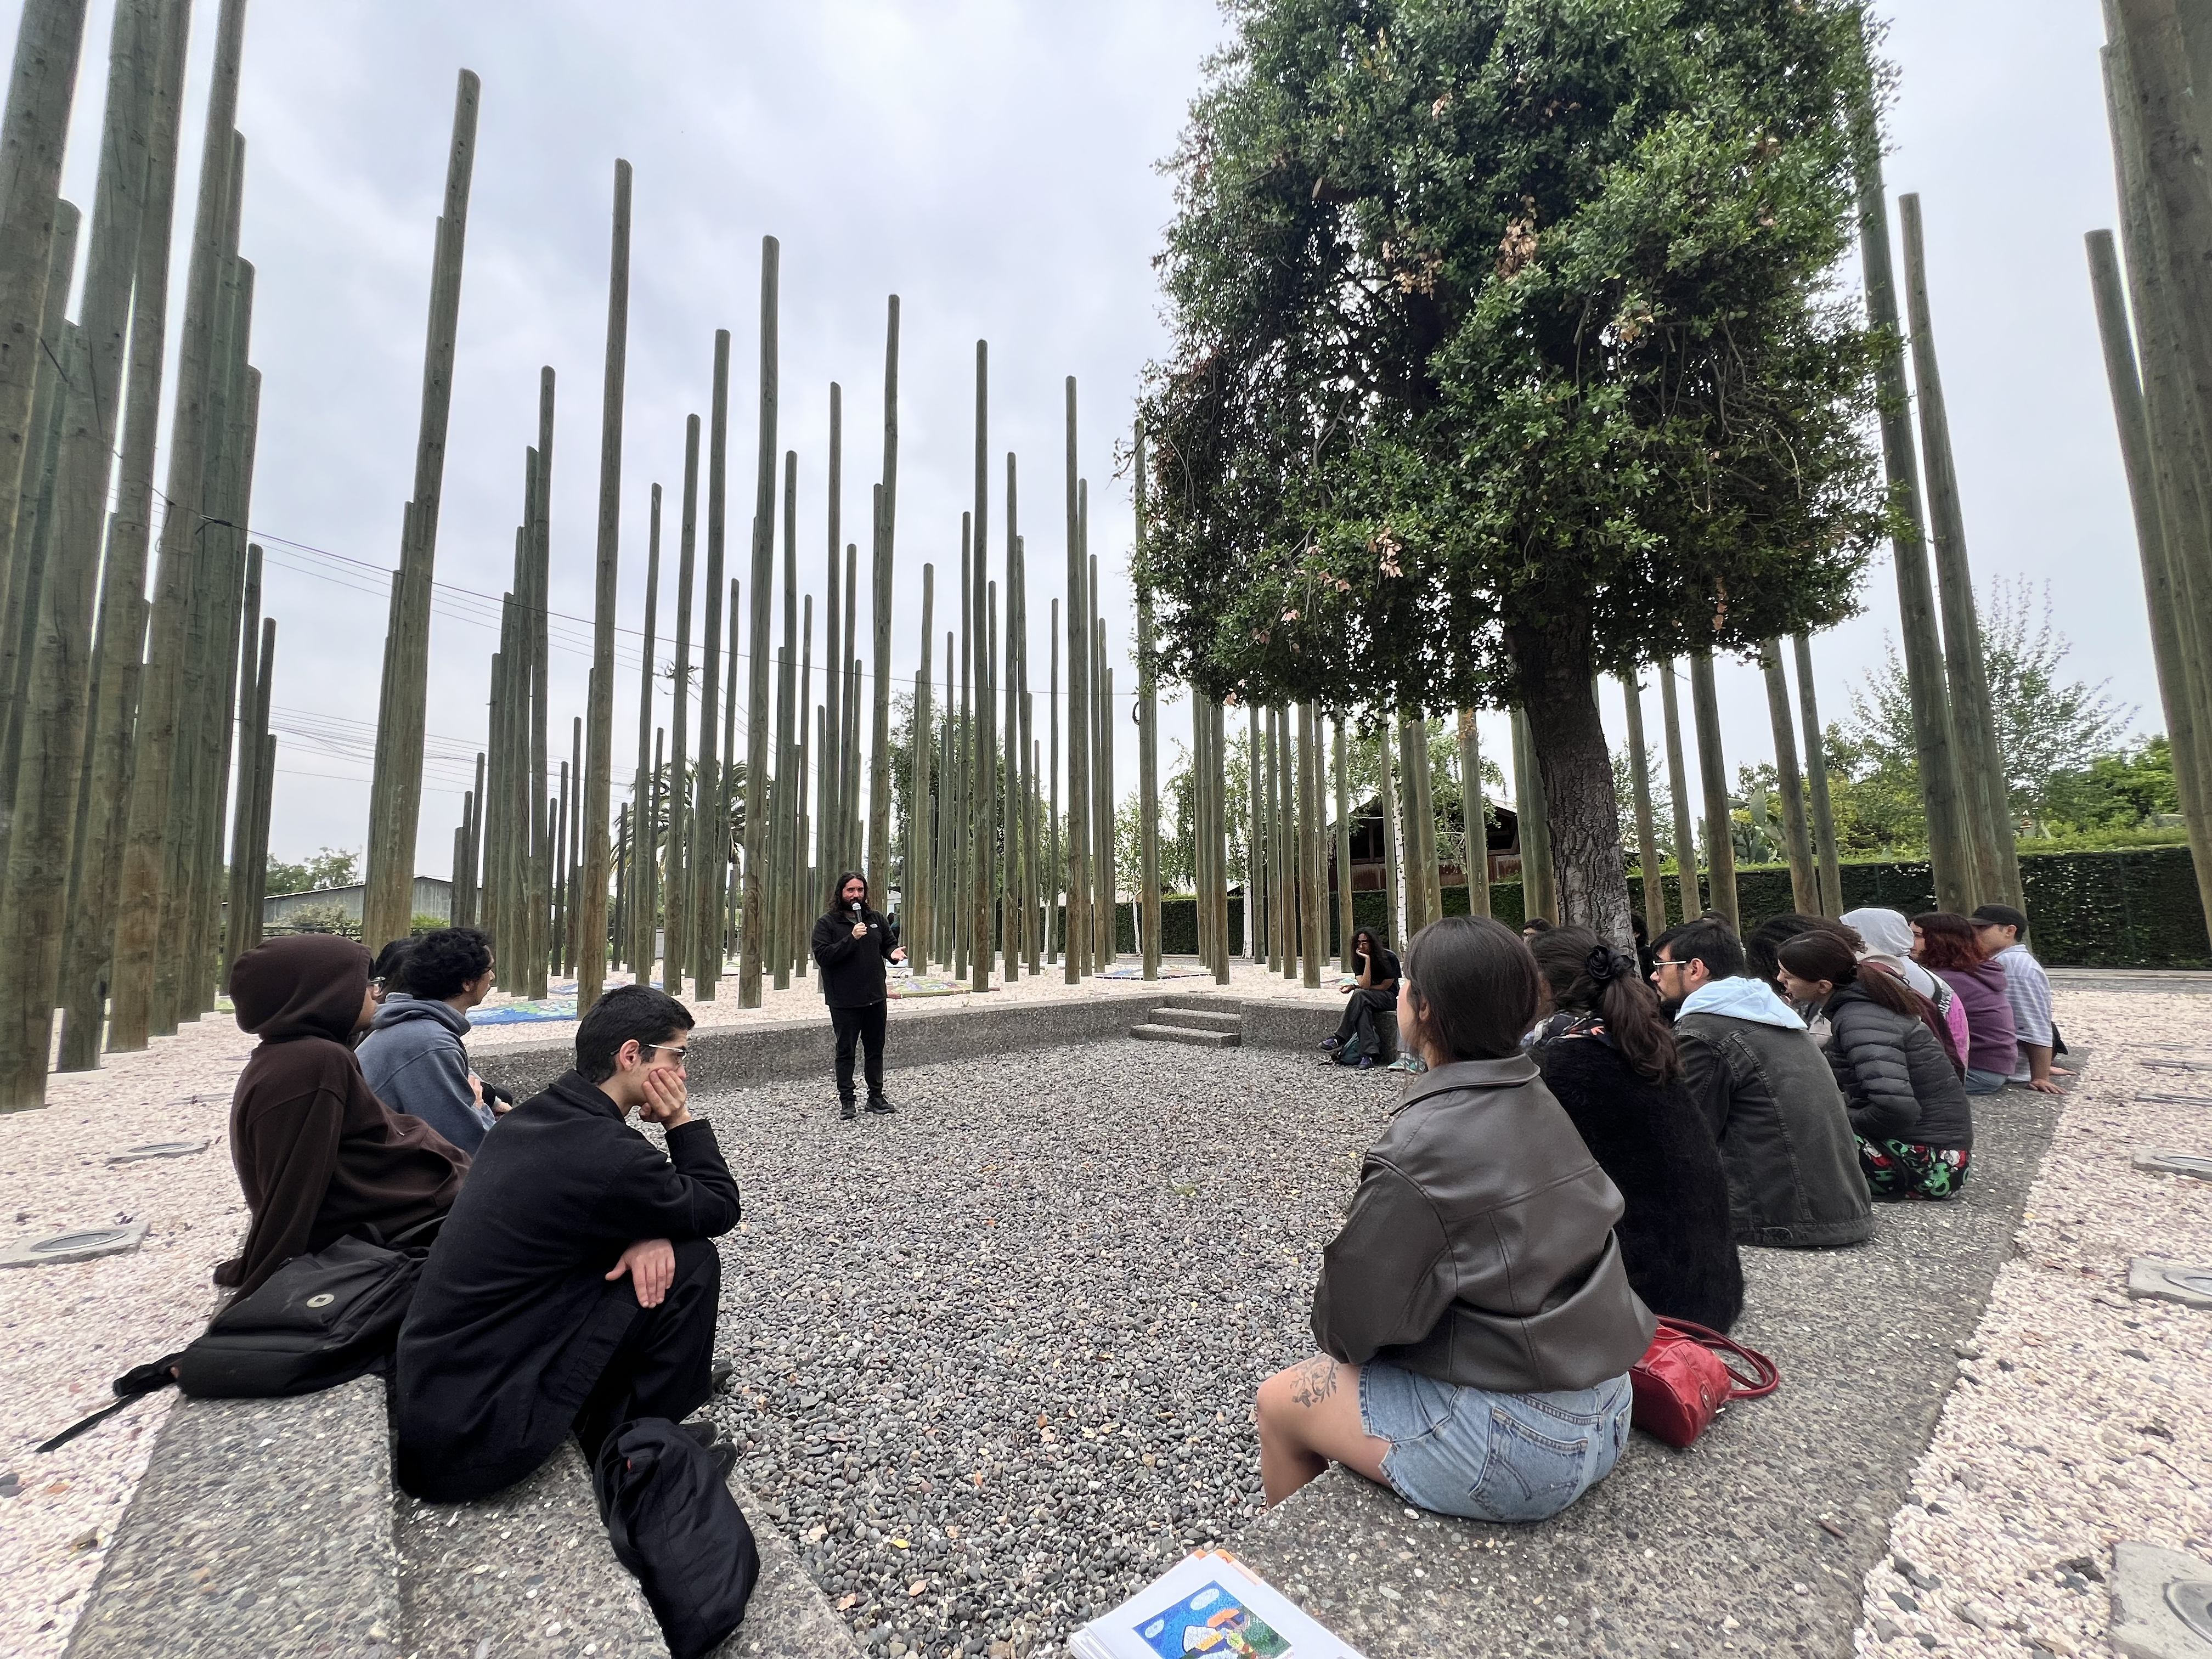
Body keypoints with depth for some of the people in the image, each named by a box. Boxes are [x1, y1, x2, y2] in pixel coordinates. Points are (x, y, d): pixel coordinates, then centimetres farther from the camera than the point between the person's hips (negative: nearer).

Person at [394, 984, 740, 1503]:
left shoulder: (529, 1117, 2)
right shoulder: (607, 1153, -25)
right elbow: (721, 1208, -10)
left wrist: (649, 1233, -8)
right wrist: (681, 1119, -5)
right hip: (476, 1442, -9)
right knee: (690, 1259, -9)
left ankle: (607, 1434, 25)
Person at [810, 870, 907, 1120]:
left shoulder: (876, 919, 8)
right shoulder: (827, 922, -6)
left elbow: (890, 942, 18)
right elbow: (822, 956, -16)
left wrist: (894, 952, -6)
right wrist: (851, 939, -24)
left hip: (876, 998, 5)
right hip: (845, 1001, -5)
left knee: (876, 1049, 13)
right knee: (846, 1051, 6)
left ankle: (876, 1097, 25)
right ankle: (846, 1100, 17)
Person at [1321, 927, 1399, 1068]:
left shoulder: (1389, 958, -9)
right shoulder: (1359, 960, 2)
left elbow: (1385, 986, -9)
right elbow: (1365, 985, -13)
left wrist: (1356, 988, -8)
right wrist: (1367, 960, -19)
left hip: (1389, 998, -4)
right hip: (1367, 1000, 4)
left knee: (1360, 995, -35)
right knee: (1363, 1008, -36)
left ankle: (1340, 1039, -40)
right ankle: (1368, 1055, -45)